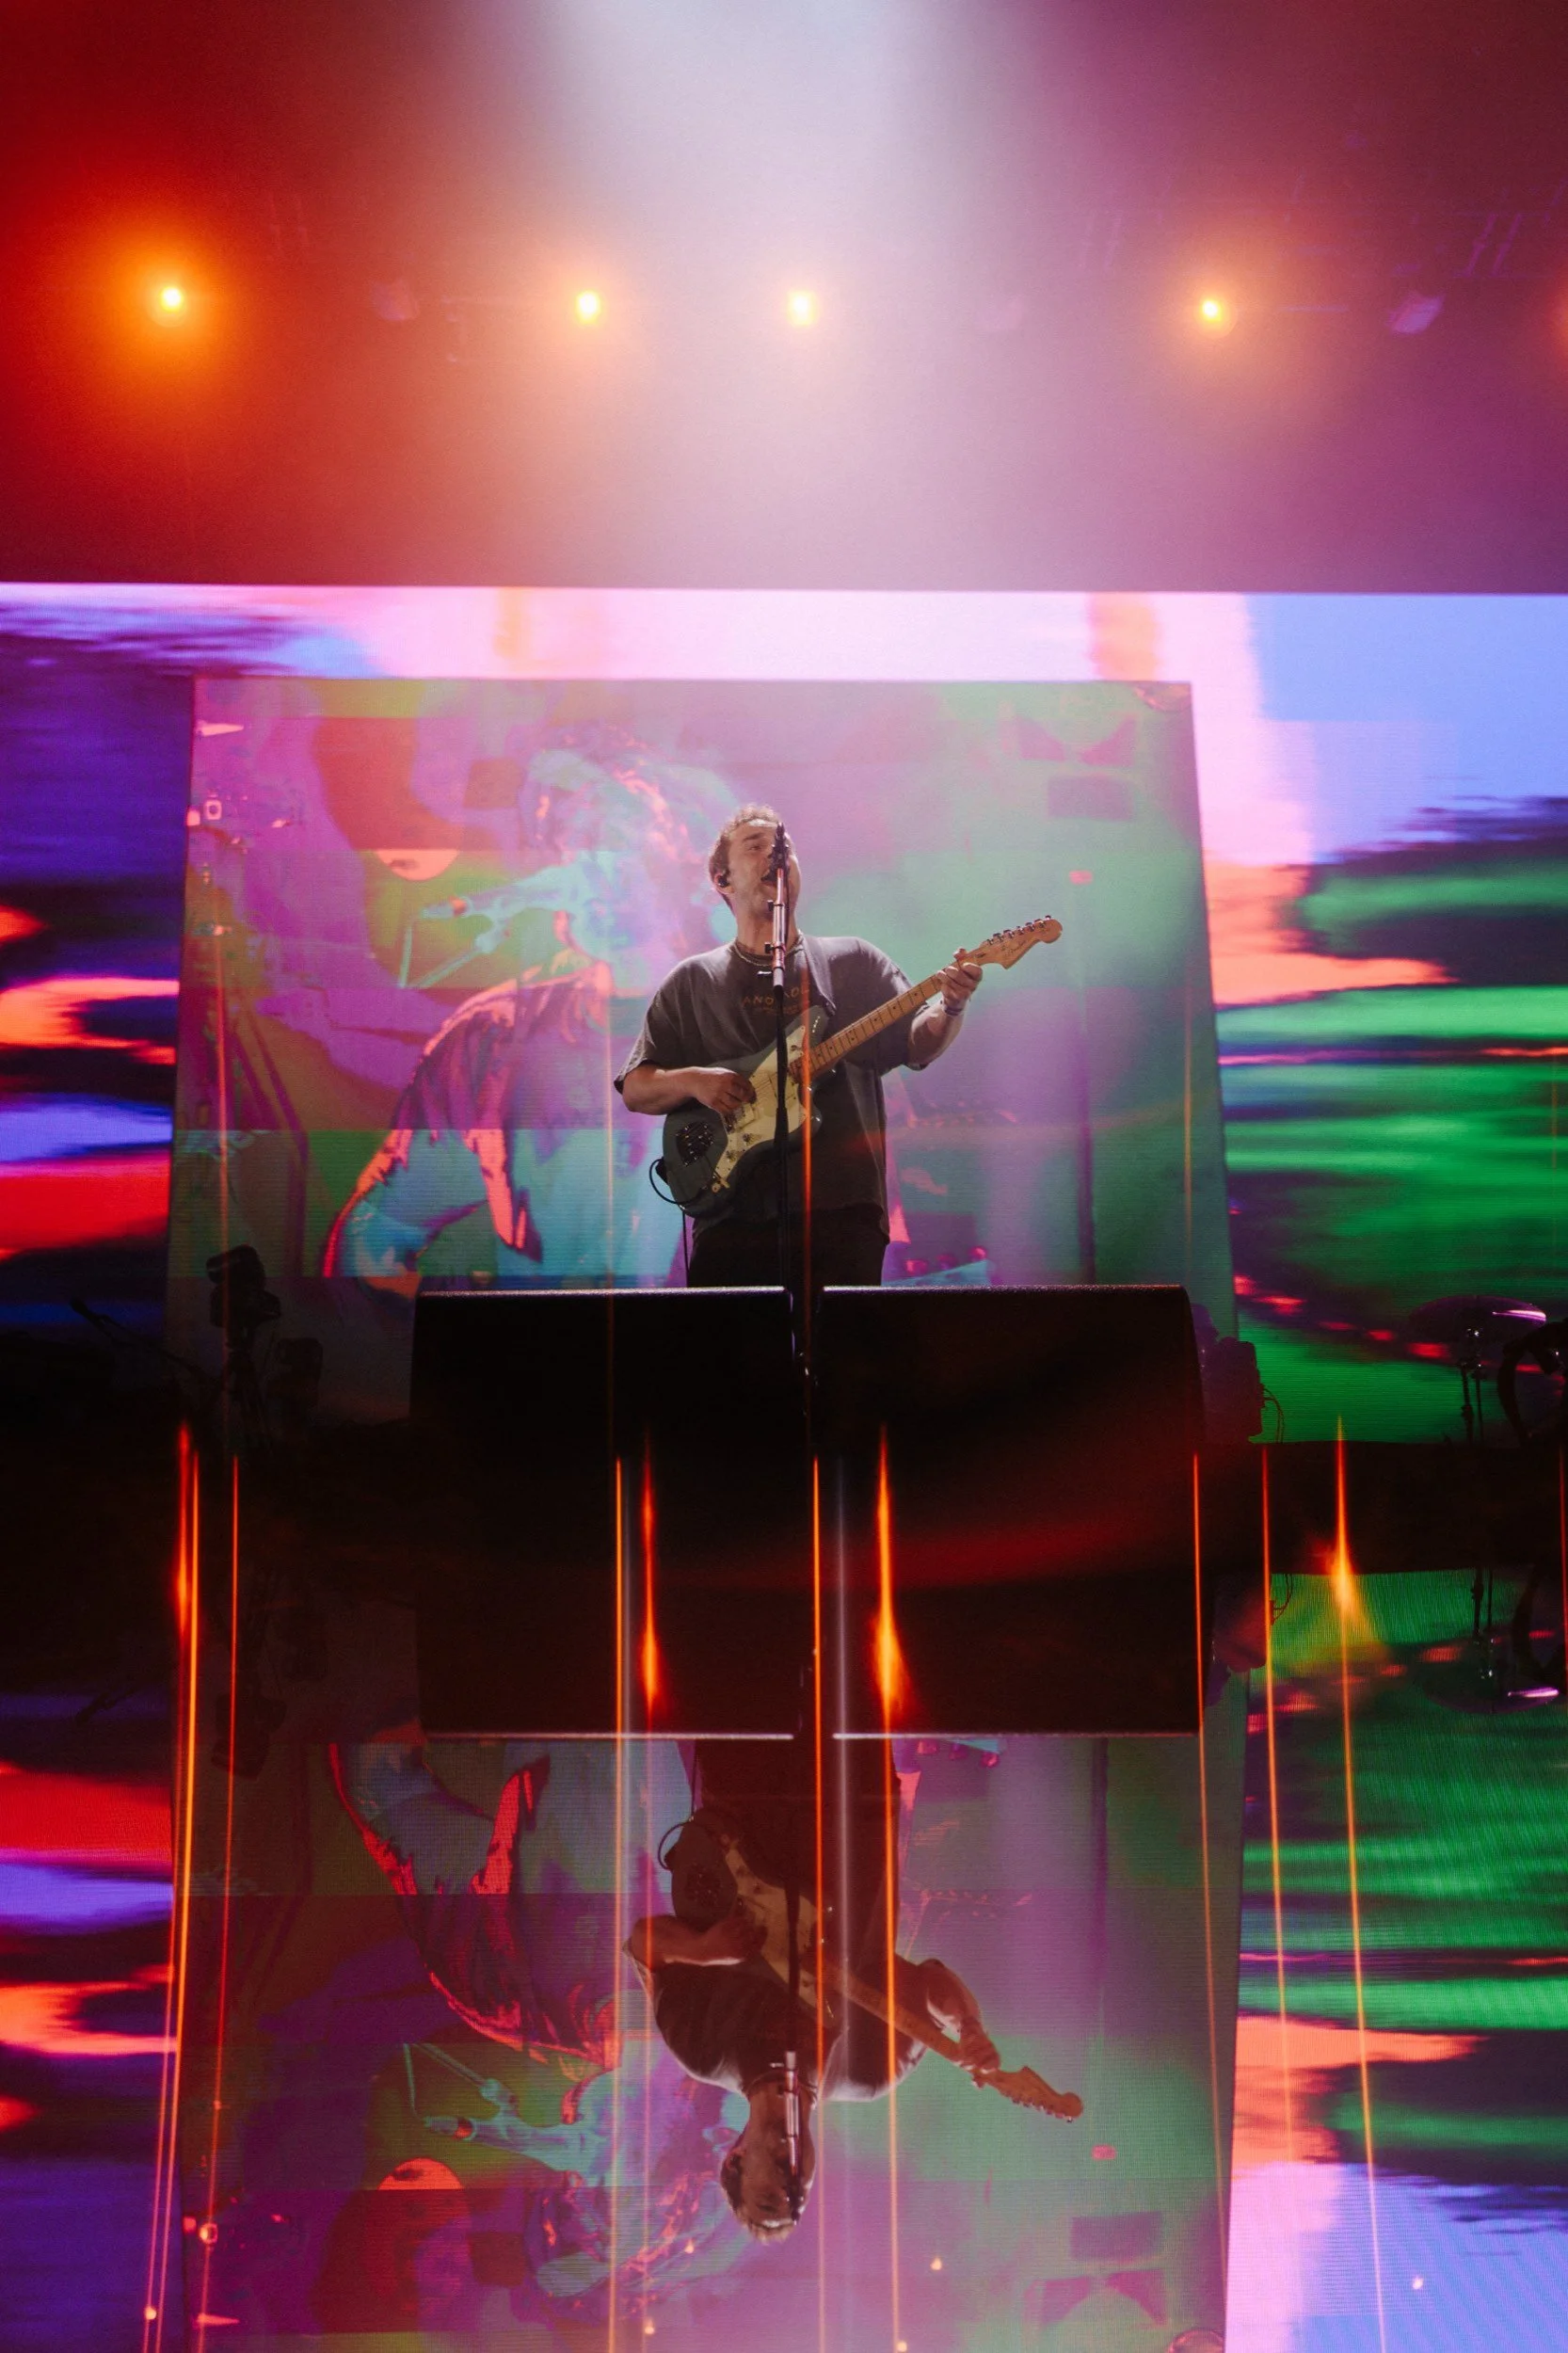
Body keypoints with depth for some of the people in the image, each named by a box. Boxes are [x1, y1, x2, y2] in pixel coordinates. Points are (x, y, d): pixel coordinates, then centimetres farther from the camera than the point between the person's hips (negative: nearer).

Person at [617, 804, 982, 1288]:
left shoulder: (854, 961, 15)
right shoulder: (692, 982, 14)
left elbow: (916, 1044, 5)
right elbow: (634, 1089, 11)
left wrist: (950, 1007, -15)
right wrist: (692, 1080, -9)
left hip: (843, 1209, 0)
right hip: (731, 1215, 0)